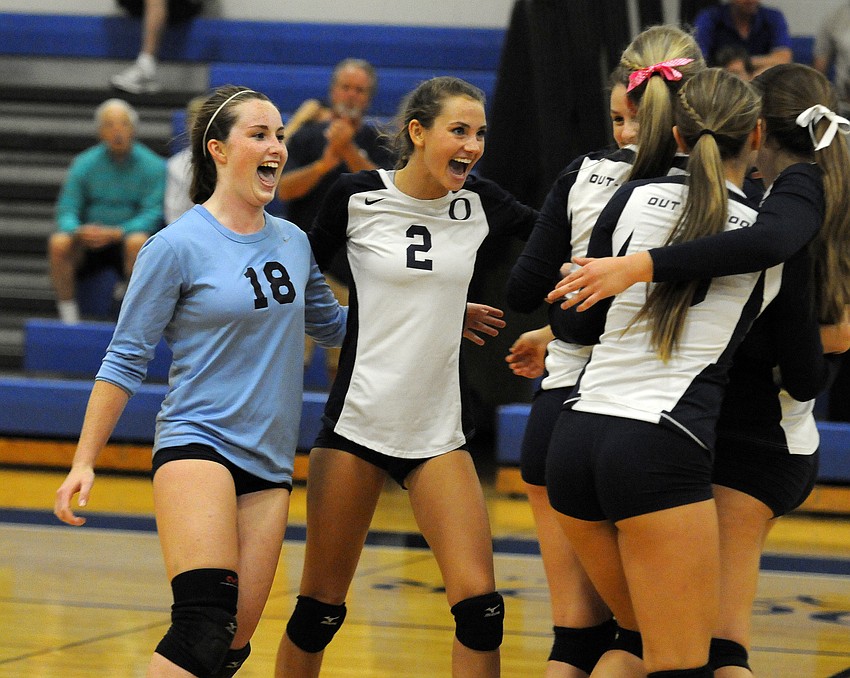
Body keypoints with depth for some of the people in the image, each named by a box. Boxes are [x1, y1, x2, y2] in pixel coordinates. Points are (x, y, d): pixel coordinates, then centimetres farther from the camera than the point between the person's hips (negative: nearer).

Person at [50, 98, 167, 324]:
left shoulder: (153, 166, -5)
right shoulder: (85, 163, 3)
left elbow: (153, 214, -13)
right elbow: (67, 210, -2)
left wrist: (115, 233, -28)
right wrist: (78, 230, -26)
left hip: (125, 240, -2)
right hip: (88, 243, 2)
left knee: (137, 241, -37)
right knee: (59, 243, -29)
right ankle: (69, 320, -20)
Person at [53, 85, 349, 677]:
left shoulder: (294, 242, 10)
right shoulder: (177, 247, -6)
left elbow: (329, 323, 28)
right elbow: (126, 359, -1)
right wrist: (84, 461, -4)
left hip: (269, 464, 6)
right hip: (196, 444, -6)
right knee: (204, 626, -23)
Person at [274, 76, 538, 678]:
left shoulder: (478, 204, 2)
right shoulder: (357, 196, -6)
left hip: (438, 434, 3)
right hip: (358, 420, -2)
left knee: (479, 603, -9)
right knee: (320, 607, 3)